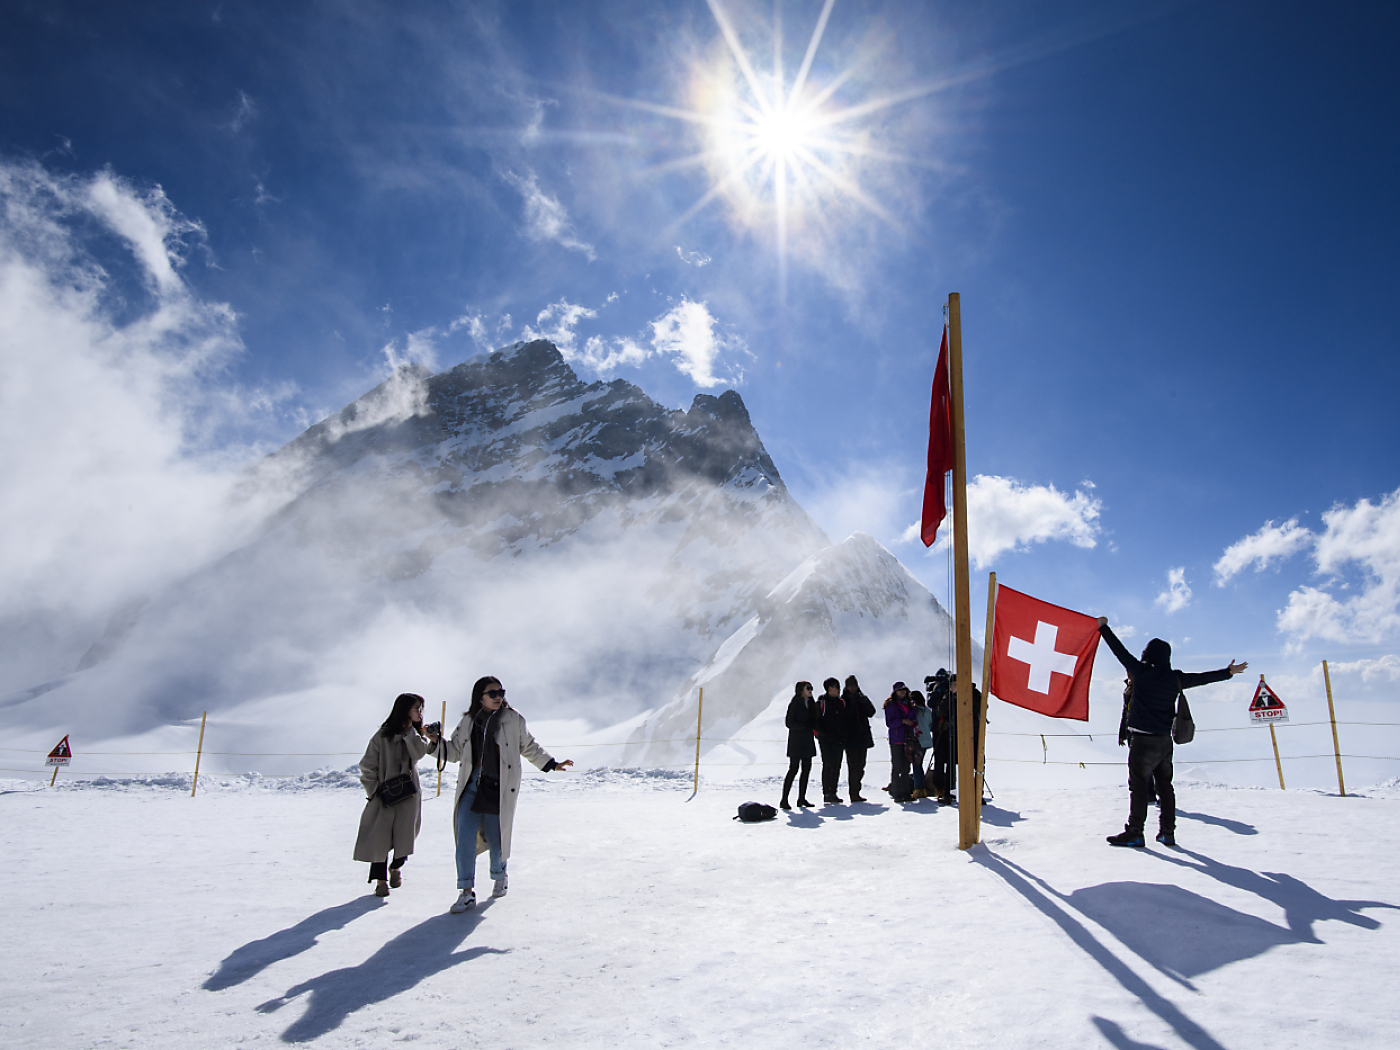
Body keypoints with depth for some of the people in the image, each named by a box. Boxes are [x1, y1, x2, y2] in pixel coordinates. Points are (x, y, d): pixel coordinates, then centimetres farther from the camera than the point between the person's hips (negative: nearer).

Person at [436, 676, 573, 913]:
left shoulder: (513, 720, 0)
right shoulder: (469, 721, 6)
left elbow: (529, 748, 13)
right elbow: (455, 751, 13)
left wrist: (551, 764, 10)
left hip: (499, 789, -2)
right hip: (472, 787, 2)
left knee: (496, 840, 6)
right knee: (465, 838, -7)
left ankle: (499, 876, 34)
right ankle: (466, 891, 3)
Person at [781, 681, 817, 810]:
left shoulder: (810, 703, 15)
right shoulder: (794, 704, -7)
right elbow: (788, 723, -13)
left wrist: (815, 729, 1)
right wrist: (805, 728, -23)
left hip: (808, 741, 7)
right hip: (796, 740, -7)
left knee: (806, 769, 6)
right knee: (793, 769, -10)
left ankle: (801, 798, 14)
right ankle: (784, 800, -6)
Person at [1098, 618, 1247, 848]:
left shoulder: (1141, 672, -8)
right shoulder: (1175, 678, 5)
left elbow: (1120, 651, -5)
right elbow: (1202, 678, 18)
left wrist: (1104, 627, 4)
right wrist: (1229, 672, 33)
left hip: (1143, 739, -6)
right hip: (1165, 740, 6)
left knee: (1138, 785, -4)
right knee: (1165, 784, 14)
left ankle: (1134, 833, -5)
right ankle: (1167, 832, 18)